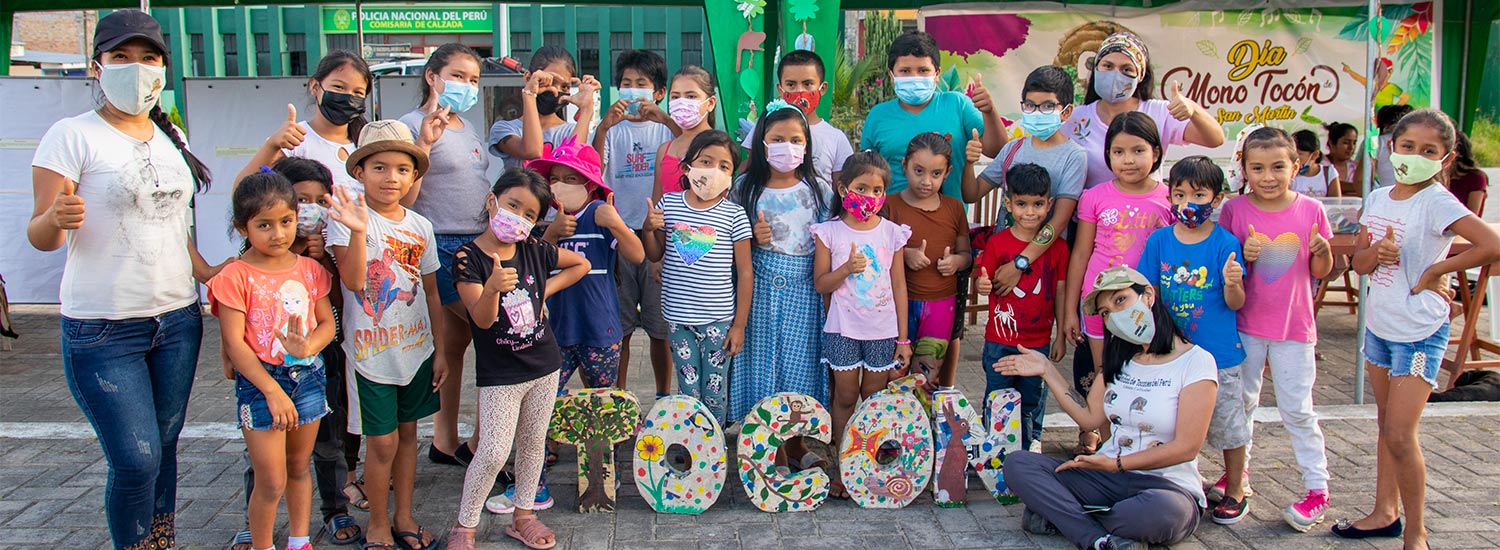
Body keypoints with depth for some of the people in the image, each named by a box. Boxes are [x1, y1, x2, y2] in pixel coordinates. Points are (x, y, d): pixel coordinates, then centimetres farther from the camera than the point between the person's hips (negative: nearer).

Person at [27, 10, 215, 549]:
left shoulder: (171, 138, 11)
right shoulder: (73, 135, -7)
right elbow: (40, 235, -10)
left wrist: (209, 273, 12)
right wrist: (56, 219, -32)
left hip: (177, 318, 5)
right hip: (103, 328, -5)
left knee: (164, 447, 12)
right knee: (136, 460, -7)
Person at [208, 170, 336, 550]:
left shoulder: (309, 270, 5)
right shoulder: (235, 277, -11)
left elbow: (327, 323, 6)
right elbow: (234, 343, -13)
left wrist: (307, 346, -17)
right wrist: (272, 390, -18)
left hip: (308, 375, 5)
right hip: (259, 381, -5)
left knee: (299, 467, 17)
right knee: (271, 482, -2)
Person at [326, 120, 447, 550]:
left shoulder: (420, 227, 4)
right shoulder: (348, 217, -10)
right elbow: (354, 281, -23)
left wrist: (440, 350, 10)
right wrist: (358, 231, -35)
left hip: (415, 348, 5)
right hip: (370, 350, -4)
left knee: (407, 432, 14)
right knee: (382, 441, 1)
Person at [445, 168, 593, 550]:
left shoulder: (535, 250, -2)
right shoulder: (469, 257, -13)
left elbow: (581, 264, 14)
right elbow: (482, 319, -21)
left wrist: (546, 289, 2)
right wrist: (492, 288, -41)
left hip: (543, 364, 5)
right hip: (498, 373, -4)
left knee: (533, 443, 14)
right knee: (493, 452, -7)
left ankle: (523, 515, 30)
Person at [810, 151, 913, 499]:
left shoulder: (892, 233, 2)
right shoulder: (829, 232, -2)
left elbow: (899, 286, 4)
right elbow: (820, 284, -1)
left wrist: (903, 338, 3)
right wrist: (847, 269, -21)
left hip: (883, 331, 1)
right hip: (843, 329, -1)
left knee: (874, 398, 7)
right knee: (846, 396, 5)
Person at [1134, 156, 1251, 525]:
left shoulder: (1225, 243, -10)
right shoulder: (1160, 240, -2)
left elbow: (1235, 304, -9)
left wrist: (1232, 283, -30)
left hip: (1219, 354, -3)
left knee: (1226, 423, 9)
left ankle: (1235, 490, 28)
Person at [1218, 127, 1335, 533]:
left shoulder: (1310, 210, -4)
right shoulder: (1234, 210, -5)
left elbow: (1320, 272, 3)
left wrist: (1323, 250, -17)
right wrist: (1243, 256, -19)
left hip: (1294, 326, -1)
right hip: (1245, 322, 1)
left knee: (1297, 409, 2)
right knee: (1241, 401, 13)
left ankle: (1318, 488, 14)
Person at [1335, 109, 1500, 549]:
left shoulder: (1437, 202, -16)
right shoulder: (1379, 198, 5)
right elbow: (1359, 262, 8)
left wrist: (1435, 270, -18)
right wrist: (1376, 252, -14)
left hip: (1420, 331, -7)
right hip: (1379, 325, 7)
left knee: (1400, 434, -8)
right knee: (1387, 425, 16)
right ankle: (1386, 512, 28)